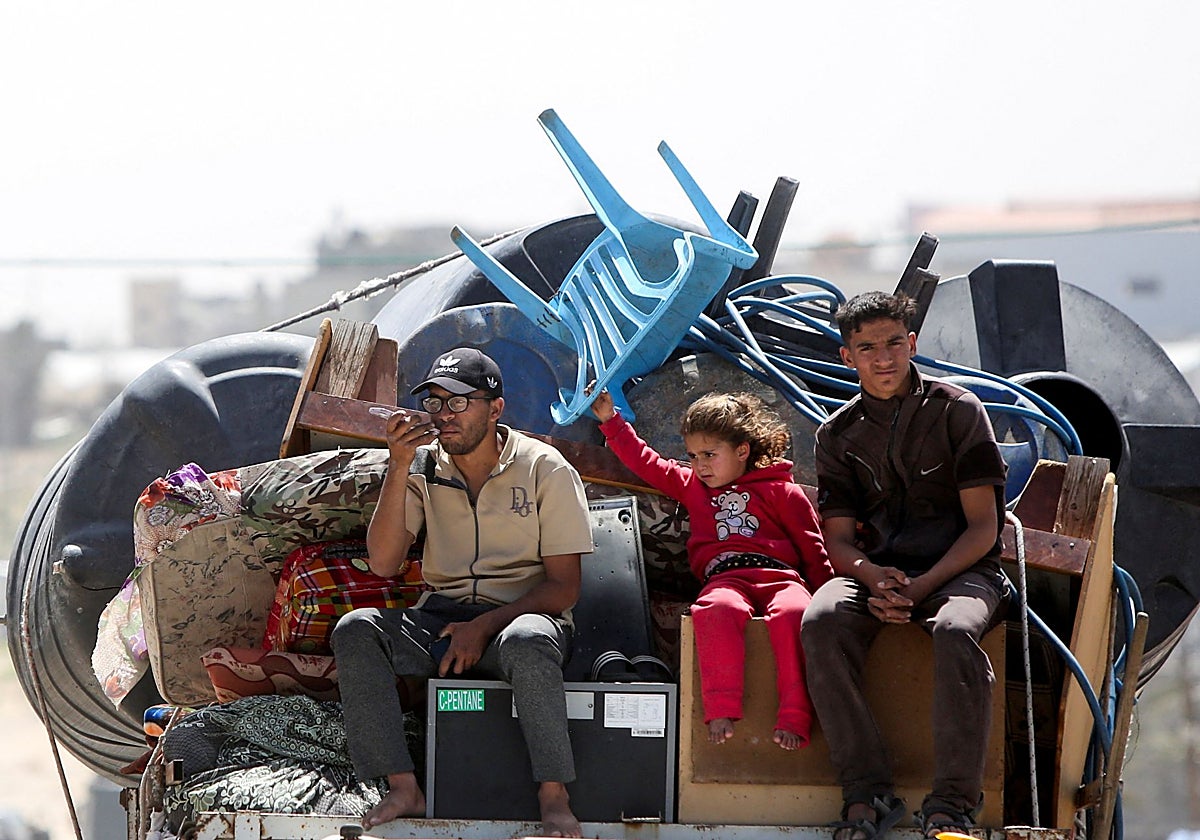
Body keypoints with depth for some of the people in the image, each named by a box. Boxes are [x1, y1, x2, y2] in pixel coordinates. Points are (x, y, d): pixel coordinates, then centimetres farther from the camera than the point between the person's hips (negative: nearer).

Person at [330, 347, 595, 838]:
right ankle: (403, 789, -25)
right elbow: (383, 564, -7)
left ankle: (554, 800, -33)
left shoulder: (545, 470, -3)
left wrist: (485, 626, -18)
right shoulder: (424, 467, 5)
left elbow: (563, 587, -5)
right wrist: (399, 469, -15)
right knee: (355, 630, -25)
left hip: (520, 614, -3)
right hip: (442, 618, 3)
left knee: (526, 641, -40)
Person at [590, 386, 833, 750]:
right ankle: (722, 710, -43)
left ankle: (794, 719, -39)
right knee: (717, 610, -37)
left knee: (792, 615, -37)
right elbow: (647, 463, 36)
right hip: (725, 579, 2)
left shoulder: (781, 491, 17)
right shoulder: (692, 487, 31)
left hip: (780, 576, -2)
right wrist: (611, 421, 32)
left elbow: (813, 549, 13)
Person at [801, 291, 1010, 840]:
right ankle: (867, 794, -31)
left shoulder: (957, 410, 2)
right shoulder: (838, 434, 12)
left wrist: (921, 586, -17)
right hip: (874, 569, 3)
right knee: (821, 622, -31)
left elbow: (983, 525, -3)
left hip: (957, 570, -3)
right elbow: (839, 538, 8)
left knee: (956, 631, -38)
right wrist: (874, 577, -17)